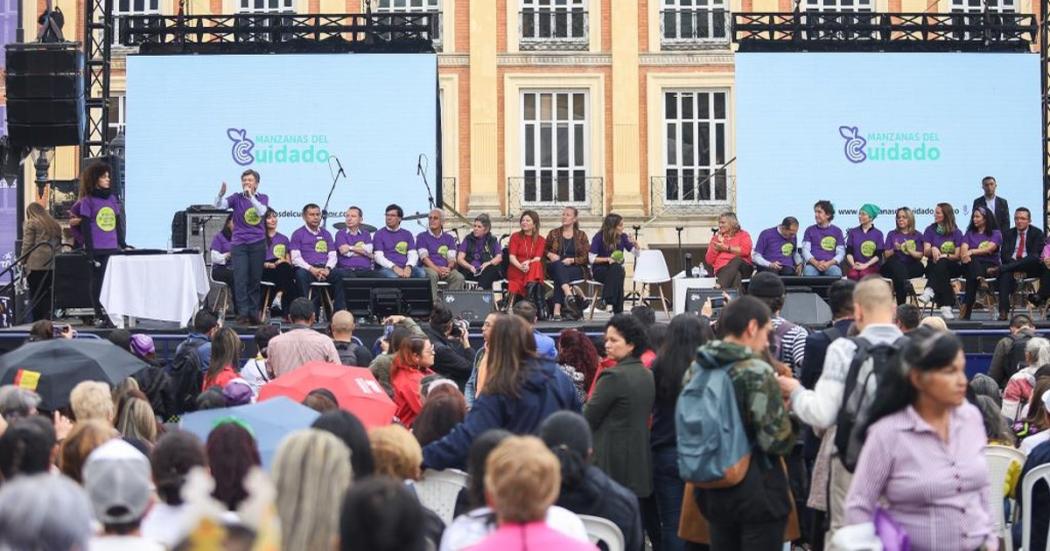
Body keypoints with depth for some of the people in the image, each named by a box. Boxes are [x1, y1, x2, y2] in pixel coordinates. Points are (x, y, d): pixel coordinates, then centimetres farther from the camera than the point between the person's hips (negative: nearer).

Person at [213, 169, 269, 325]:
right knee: (241, 280, -10)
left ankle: (254, 313, 9)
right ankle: (243, 313, -11)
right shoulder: (236, 198, 4)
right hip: (239, 244, -1)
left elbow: (261, 211, -12)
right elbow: (219, 205, -11)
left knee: (255, 280, 3)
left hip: (258, 244, 1)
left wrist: (250, 196, -22)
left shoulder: (263, 198, 7)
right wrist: (221, 194, -30)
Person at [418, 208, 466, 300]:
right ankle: (434, 302, -42)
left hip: (446, 269, 3)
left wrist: (448, 268, -16)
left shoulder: (449, 238, 19)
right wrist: (438, 269, -18)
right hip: (429, 267, -3)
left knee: (459, 277, -27)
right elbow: (424, 258, -4)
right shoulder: (422, 237, 10)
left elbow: (452, 258, 7)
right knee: (432, 275, -38)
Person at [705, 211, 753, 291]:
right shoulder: (716, 238, 24)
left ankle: (720, 288, -54)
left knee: (736, 260, -38)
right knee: (736, 273, -37)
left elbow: (745, 251, -4)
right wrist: (717, 248, 2)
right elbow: (709, 260, 15)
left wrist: (725, 248, -2)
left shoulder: (743, 235, 18)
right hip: (722, 269, 1)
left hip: (743, 267, -1)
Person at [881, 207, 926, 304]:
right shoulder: (892, 234, 20)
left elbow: (920, 255, 7)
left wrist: (909, 251, -12)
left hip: (911, 265, 0)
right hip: (894, 266, 0)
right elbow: (886, 255, 10)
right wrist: (894, 250, -12)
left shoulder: (917, 235, 18)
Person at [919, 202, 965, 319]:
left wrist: (944, 256, -18)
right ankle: (946, 306, -49)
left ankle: (929, 291, -55)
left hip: (952, 266, -1)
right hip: (934, 265, 1)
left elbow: (957, 256, 1)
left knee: (941, 264, -39)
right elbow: (926, 252, 3)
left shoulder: (956, 232, 7)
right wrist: (933, 249, -21)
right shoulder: (930, 230, 12)